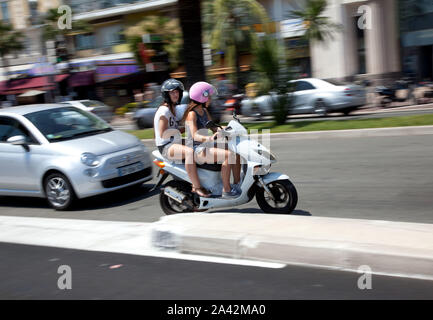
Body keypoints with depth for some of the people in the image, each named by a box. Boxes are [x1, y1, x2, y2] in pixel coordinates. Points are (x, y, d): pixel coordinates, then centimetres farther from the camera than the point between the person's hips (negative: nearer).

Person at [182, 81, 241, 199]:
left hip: (206, 147, 9)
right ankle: (226, 190, -24)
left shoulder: (204, 111, 14)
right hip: (197, 150, -9)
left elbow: (215, 128, 16)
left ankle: (237, 184, 1)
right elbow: (195, 136, -26)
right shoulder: (191, 114, -13)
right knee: (228, 155, -27)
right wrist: (209, 138, -45)